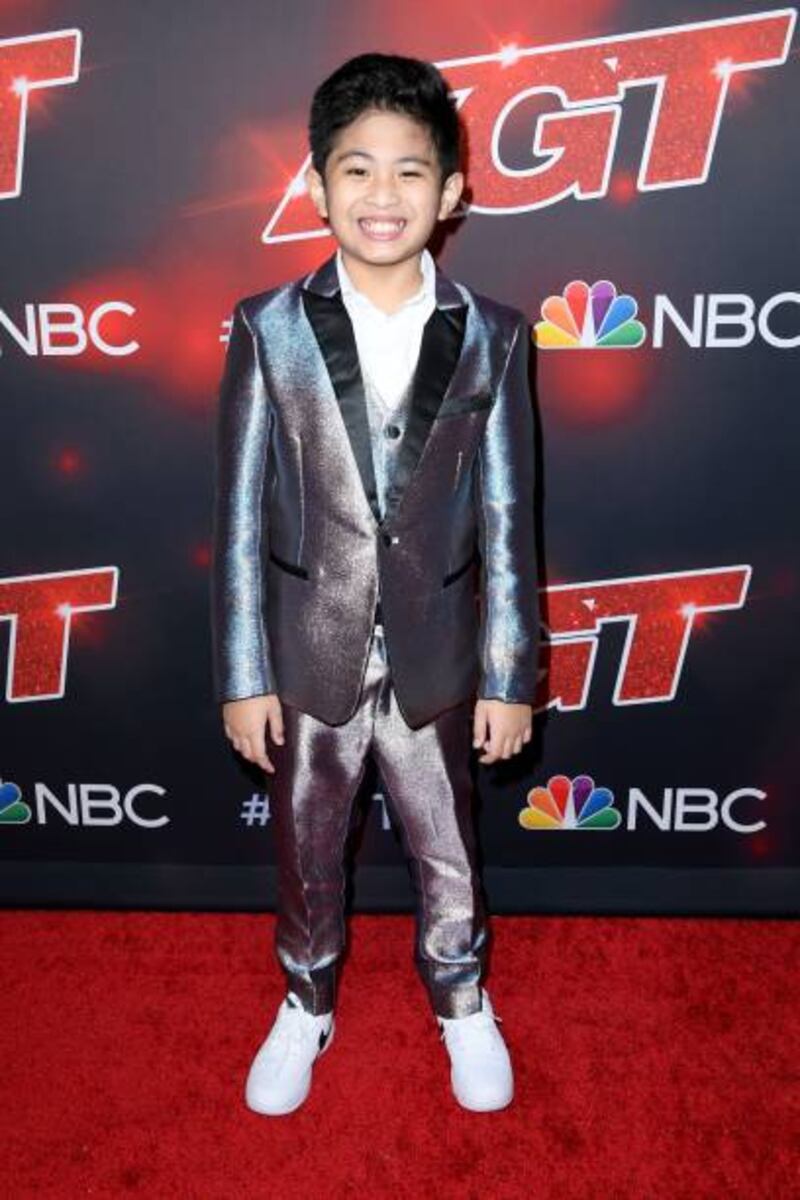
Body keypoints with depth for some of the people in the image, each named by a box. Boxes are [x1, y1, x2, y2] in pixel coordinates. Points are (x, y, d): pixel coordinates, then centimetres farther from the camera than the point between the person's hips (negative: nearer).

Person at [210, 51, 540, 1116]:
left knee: (447, 853, 19)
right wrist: (243, 674, -5)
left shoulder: (493, 336, -5)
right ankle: (307, 1006, 47)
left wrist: (509, 676, -2)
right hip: (310, 656, 0)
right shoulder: (269, 330, -7)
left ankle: (461, 1002, 47)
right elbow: (240, 515, -5)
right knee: (306, 851, 19)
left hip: (436, 659, 0)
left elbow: (507, 521, -3)